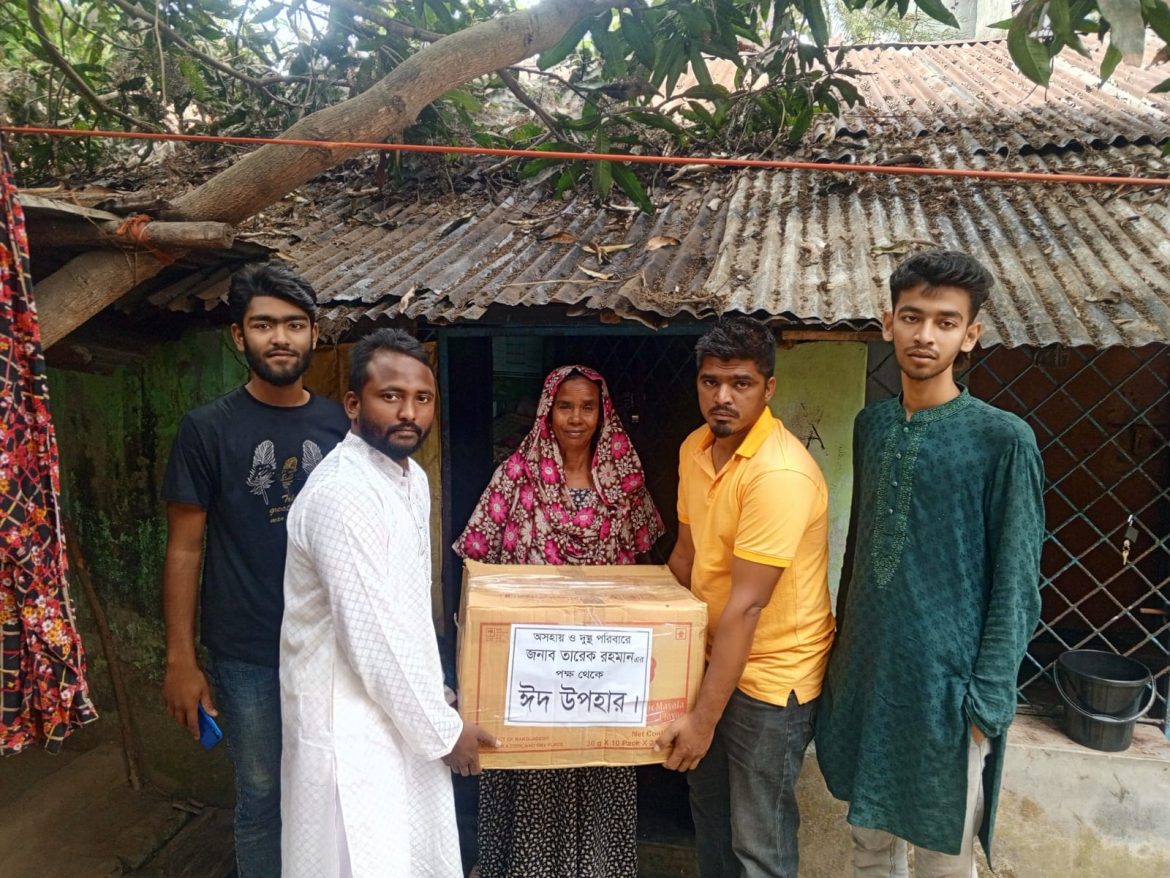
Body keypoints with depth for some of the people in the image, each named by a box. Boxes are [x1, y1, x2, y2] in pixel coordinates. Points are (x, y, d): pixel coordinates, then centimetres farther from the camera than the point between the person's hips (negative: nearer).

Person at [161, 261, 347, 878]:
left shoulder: (340, 425, 1)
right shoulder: (208, 428, -7)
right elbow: (184, 549, -4)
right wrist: (181, 660, -6)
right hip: (247, 656, -2)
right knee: (262, 795, 11)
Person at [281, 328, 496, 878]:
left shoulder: (412, 478, 5)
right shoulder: (341, 493, -24)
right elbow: (373, 636, -25)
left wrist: (435, 702, 15)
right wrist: (443, 729, -14)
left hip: (401, 715, 9)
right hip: (352, 727, -8)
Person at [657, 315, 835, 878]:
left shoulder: (780, 473, -27)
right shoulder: (695, 448, -1)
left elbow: (746, 604, -27)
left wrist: (703, 717, -23)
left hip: (772, 677, -8)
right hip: (715, 656, 8)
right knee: (709, 811, 25)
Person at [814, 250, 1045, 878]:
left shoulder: (1003, 439, -13)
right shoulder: (871, 424, 3)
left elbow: (1016, 585, -11)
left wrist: (988, 701, -12)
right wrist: (840, 648, 13)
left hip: (946, 681, -5)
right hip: (865, 668, 5)